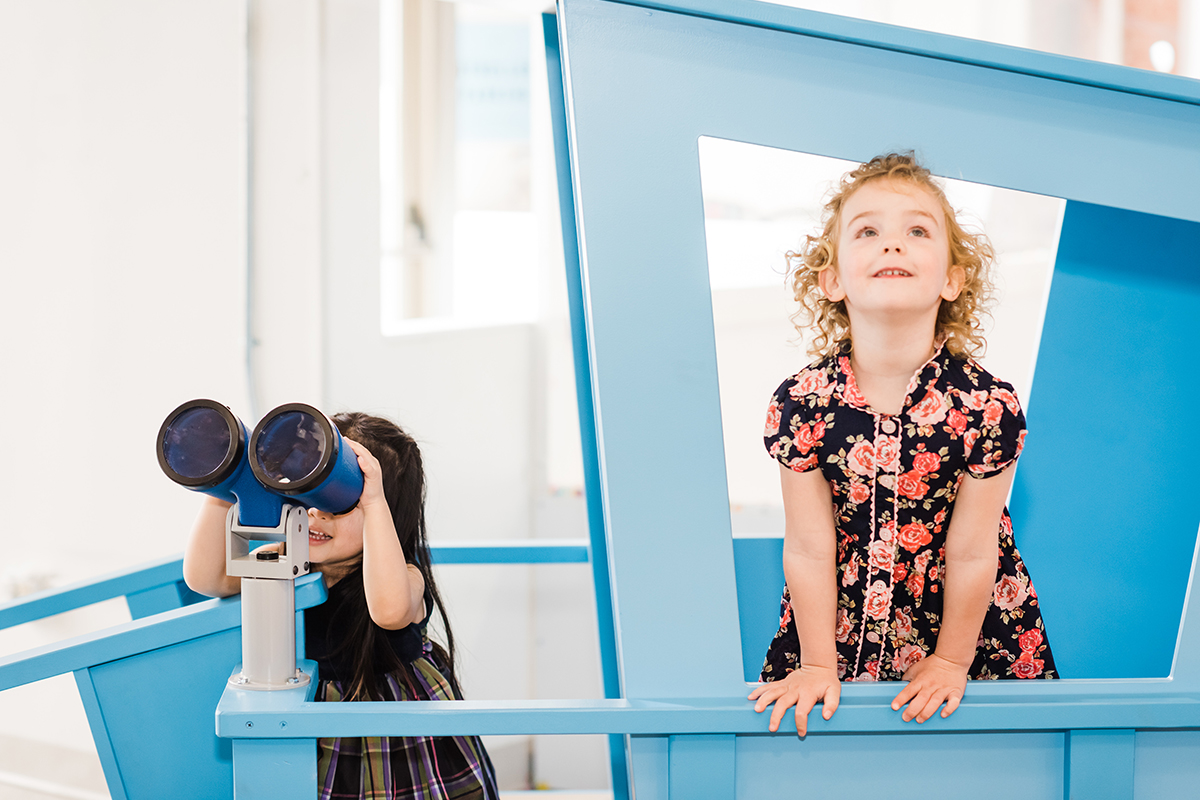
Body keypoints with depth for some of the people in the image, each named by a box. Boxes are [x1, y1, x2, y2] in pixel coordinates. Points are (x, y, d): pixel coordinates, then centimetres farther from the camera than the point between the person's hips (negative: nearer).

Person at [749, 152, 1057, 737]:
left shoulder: (988, 406, -22)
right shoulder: (800, 405, -19)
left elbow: (972, 553, -13)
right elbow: (808, 549, -13)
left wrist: (951, 661, -6)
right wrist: (818, 666, -7)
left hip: (962, 621, -1)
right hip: (839, 627, 1)